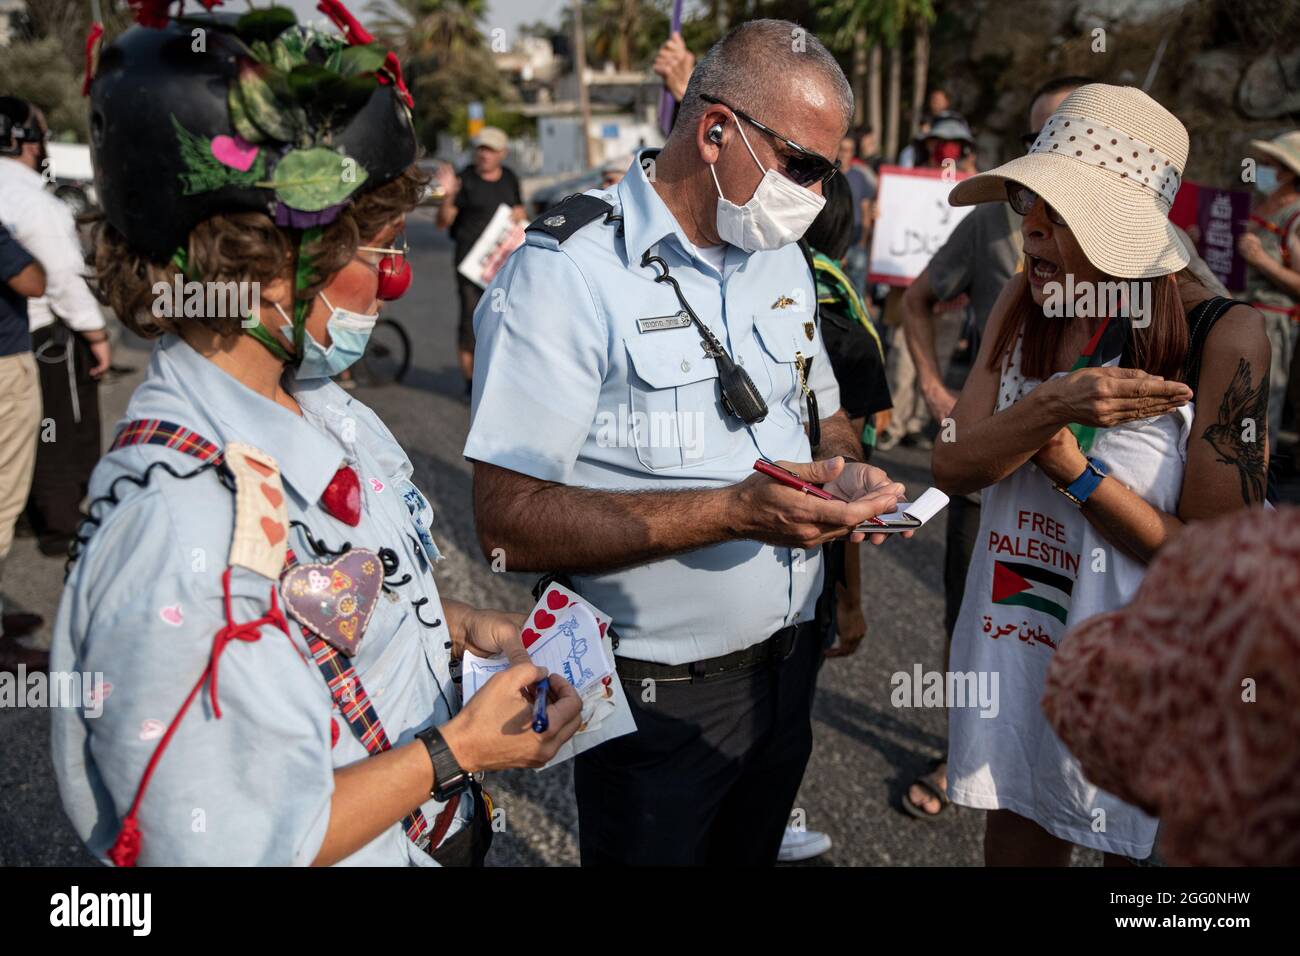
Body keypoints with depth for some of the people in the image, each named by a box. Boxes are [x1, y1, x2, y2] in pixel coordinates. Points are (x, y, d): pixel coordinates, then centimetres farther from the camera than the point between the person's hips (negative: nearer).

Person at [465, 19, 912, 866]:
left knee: (754, 850, 23)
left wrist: (846, 472, -7)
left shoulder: (783, 260, 5)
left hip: (790, 661, 7)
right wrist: (734, 511, -30)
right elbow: (510, 523, -24)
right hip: (660, 696, -6)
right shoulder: (567, 272, -19)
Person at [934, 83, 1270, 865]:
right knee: (1016, 845, 22)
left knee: (1136, 847, 18)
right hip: (1014, 658, 5)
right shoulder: (1023, 305, -2)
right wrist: (1055, 406, -25)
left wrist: (1069, 466, -24)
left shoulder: (1222, 336, -19)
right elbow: (954, 467, -9)